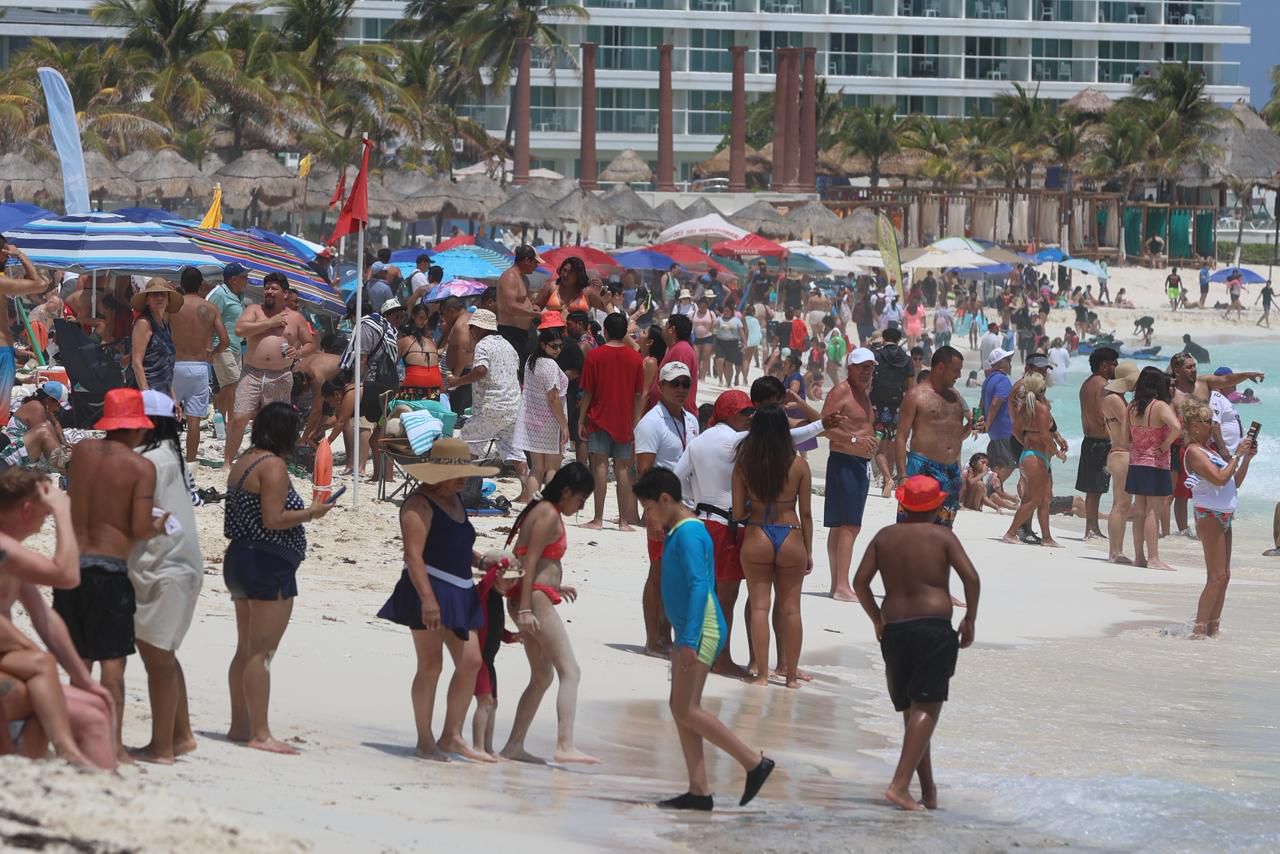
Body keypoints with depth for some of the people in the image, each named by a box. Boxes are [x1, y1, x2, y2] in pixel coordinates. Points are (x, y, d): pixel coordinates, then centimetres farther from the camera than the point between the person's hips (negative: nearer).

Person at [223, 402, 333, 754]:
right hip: (269, 565, -10)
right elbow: (273, 519, -21)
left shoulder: (242, 463, 14)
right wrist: (311, 512, -8)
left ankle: (240, 726, 21)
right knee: (262, 652, -10)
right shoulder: (274, 466, -15)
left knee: (246, 649, 15)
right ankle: (260, 734, -10)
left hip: (240, 555, 10)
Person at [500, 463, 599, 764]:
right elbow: (530, 561, -17)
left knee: (542, 676, 16)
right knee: (570, 671, -14)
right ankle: (565, 745, -26)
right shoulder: (550, 515, -11)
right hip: (536, 598, -11)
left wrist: (555, 586, 29)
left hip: (529, 599, 11)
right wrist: (525, 609, -22)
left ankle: (514, 745, 17)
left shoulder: (541, 511, 18)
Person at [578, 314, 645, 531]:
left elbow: (587, 392, -4)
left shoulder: (595, 356, -5)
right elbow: (639, 395, 3)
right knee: (623, 469, 5)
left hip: (600, 418, -2)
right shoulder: (635, 358, 2)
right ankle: (624, 520, 4)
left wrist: (581, 420, 3)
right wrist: (635, 423, 8)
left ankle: (598, 519, -10)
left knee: (600, 466, -4)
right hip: (624, 421, 2)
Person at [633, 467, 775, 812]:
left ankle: (754, 763, -5)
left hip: (700, 631, -10)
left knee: (687, 710, -10)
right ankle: (699, 791, 9)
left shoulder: (688, 533, -16)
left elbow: (699, 586, -23)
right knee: (682, 709, 8)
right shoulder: (678, 531, 14)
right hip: (687, 632, 10)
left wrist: (690, 640, -27)